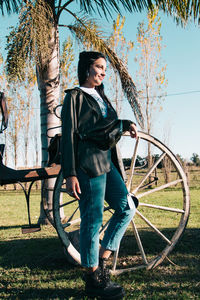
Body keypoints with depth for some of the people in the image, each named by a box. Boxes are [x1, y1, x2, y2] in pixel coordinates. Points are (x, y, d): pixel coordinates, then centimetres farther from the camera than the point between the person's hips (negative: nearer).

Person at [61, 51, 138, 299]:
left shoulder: (100, 95, 20)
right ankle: (93, 279, 9)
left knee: (126, 208, 7)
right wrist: (70, 174, -16)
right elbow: (68, 136, -9)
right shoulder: (75, 96, -3)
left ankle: (101, 260, 17)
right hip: (88, 162, -9)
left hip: (106, 161, 9)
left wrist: (126, 124, 15)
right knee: (92, 220, -4)